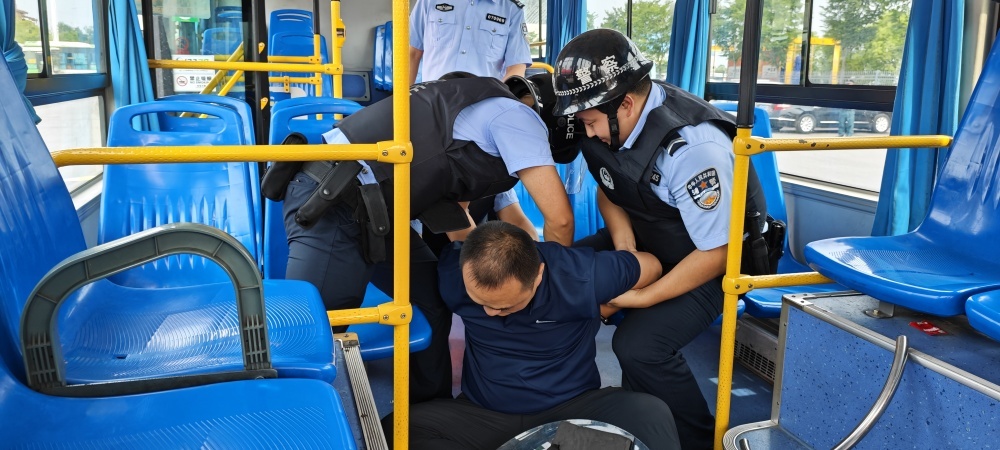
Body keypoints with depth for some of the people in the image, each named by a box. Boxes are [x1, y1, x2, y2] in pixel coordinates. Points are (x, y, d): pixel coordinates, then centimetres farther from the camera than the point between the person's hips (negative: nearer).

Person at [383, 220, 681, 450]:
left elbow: (652, 266, -3)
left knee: (650, 414, -31)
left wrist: (607, 307, 2)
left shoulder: (581, 276, -21)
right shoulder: (455, 274, -15)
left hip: (571, 409, -2)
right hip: (485, 415, 3)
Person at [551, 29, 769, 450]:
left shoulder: (694, 147, -32)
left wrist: (638, 298, -25)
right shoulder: (609, 120, -12)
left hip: (714, 255, -7)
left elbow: (716, 253, -25)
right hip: (644, 239, 7)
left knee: (639, 344, -28)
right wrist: (621, 235, -13)